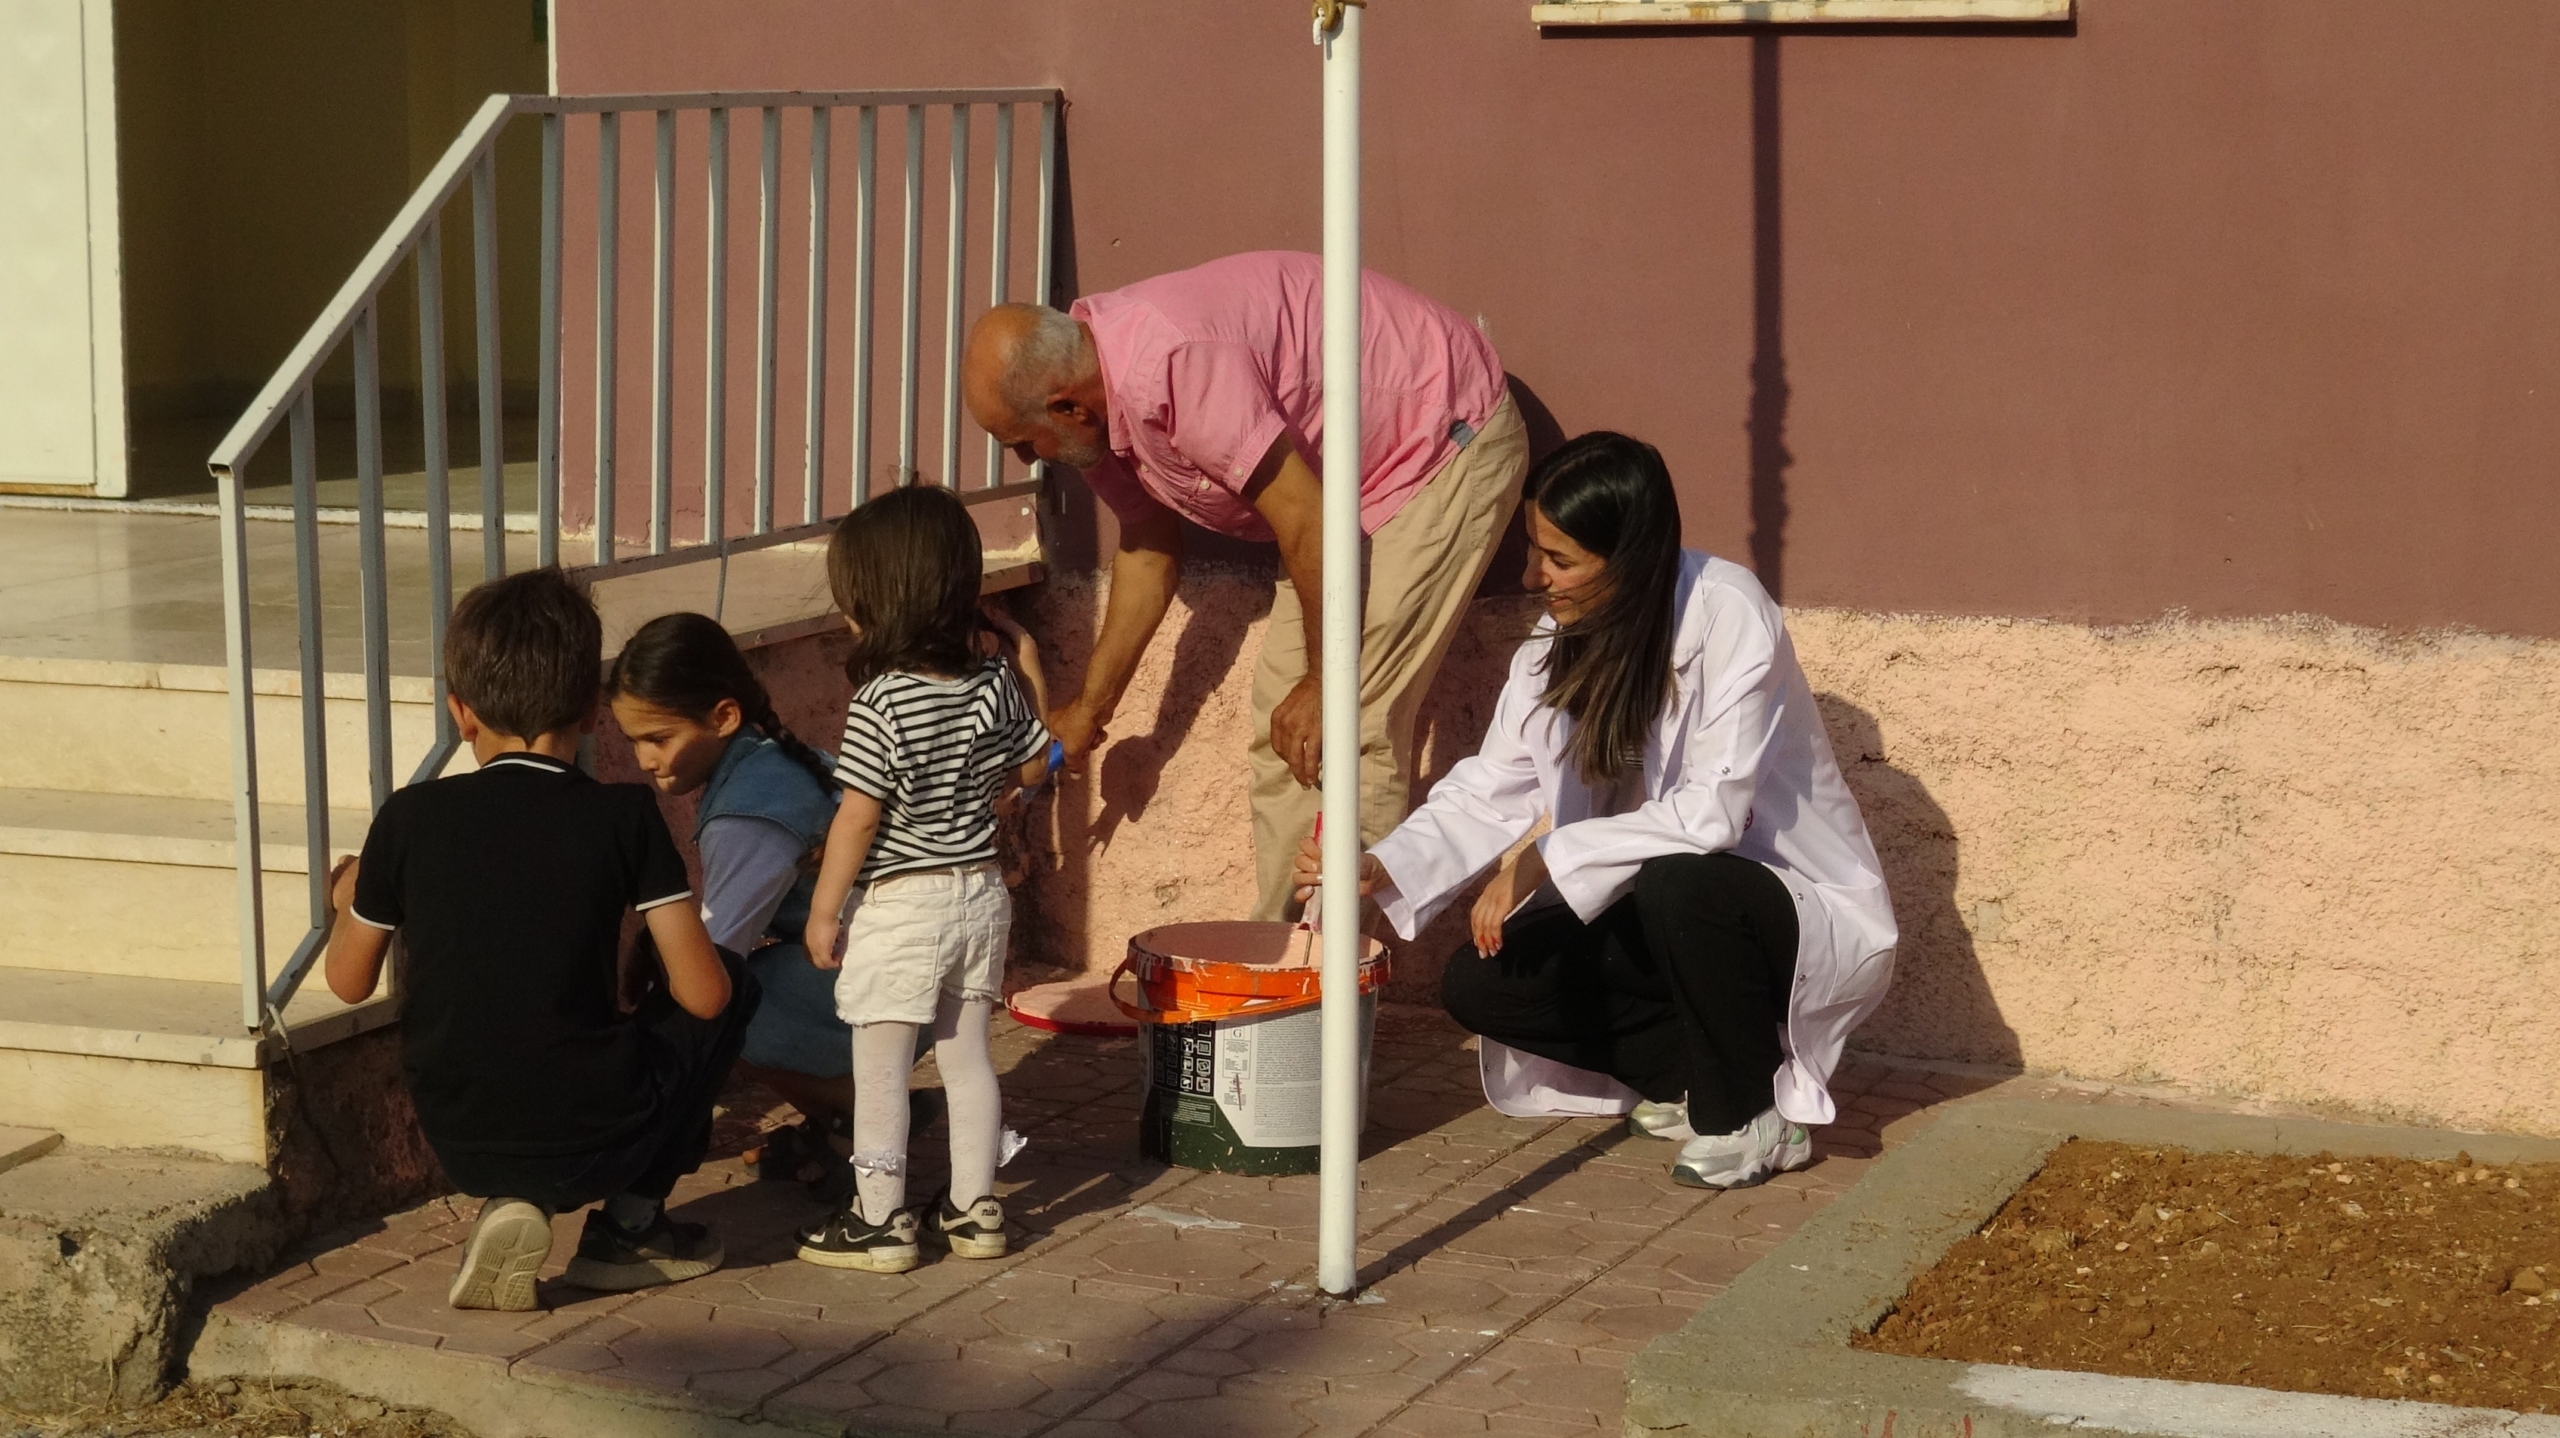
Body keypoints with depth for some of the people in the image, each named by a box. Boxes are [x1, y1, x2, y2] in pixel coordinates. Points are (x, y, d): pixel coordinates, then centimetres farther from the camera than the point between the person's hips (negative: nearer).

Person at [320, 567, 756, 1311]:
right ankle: (629, 1225, 15)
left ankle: (511, 1202, 9)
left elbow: (349, 982, 9)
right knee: (733, 982, 20)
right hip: (595, 1142, -3)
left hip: (460, 1146, 3)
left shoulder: (410, 818, -3)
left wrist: (350, 897, 30)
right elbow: (701, 992, -9)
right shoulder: (624, 816, -7)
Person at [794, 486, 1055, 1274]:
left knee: (880, 1068, 4)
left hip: (897, 909, -6)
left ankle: (879, 1218, 9)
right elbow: (1033, 766, 12)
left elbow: (857, 818, -18)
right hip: (979, 892, 6)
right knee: (967, 1055, 15)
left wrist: (824, 909, -9)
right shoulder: (994, 683, -2)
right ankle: (974, 1207, 21)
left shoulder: (881, 705, -20)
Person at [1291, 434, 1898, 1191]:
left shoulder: (1728, 613, -24)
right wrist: (1381, 869, -20)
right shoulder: (1559, 641, -1)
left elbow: (1713, 811, -31)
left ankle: (1754, 1116, -13)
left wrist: (1548, 859, -30)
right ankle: (1695, 1080, 6)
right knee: (1478, 984, -9)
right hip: (1666, 913, 7)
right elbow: (1492, 790, -5)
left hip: (1807, 908, -7)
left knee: (1676, 886, -38)